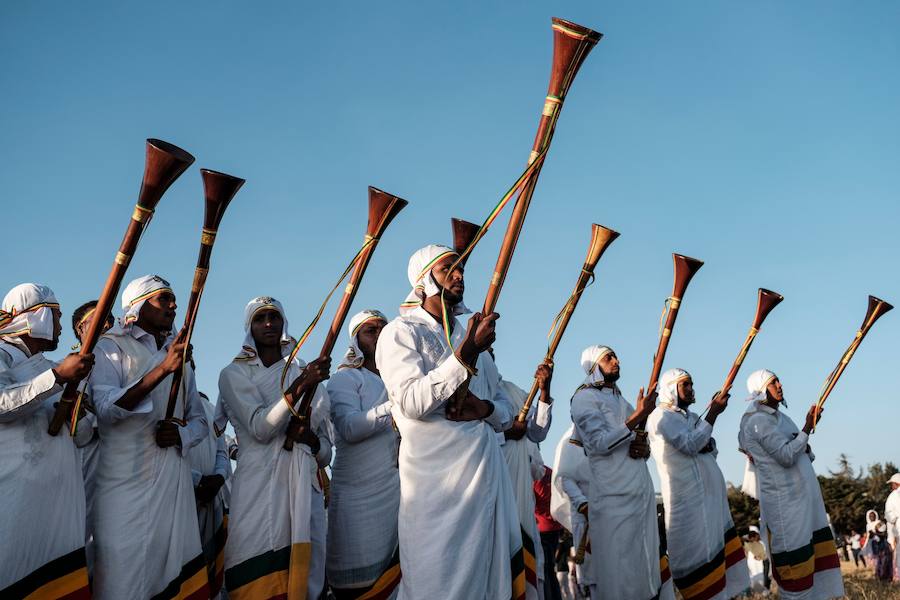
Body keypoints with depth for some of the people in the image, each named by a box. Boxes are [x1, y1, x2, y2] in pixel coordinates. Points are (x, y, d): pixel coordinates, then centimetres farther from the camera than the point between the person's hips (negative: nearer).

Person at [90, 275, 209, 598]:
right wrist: (163, 369, -25)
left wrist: (182, 434, -2)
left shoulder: (181, 355, 19)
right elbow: (106, 408, -15)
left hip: (174, 483, 5)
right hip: (126, 482, -5)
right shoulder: (110, 347, 2)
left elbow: (199, 420, 21)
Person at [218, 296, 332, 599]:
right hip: (258, 492, -3)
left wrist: (311, 439, -4)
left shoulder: (308, 375, 17)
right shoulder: (234, 374, 8)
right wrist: (299, 386, -19)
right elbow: (260, 428, -10)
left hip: (306, 492, 3)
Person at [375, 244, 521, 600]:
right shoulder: (401, 333, -1)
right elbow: (412, 403, -17)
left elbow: (505, 409, 21)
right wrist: (464, 356, -22)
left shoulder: (472, 336, 19)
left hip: (488, 473, 6)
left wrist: (485, 408, -3)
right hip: (437, 480, -6)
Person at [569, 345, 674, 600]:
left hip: (643, 492, 8)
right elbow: (600, 443, -15)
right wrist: (639, 416, -18)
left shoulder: (621, 400, 21)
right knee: (618, 572, -6)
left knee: (647, 562, 7)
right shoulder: (585, 397, -3)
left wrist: (644, 449, -1)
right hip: (614, 497, -7)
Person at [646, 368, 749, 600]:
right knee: (698, 553, -6)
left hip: (711, 494, 9)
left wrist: (706, 445, -5)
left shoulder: (691, 416, 19)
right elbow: (691, 445, -19)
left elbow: (712, 451, 19)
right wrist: (713, 413, -17)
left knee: (717, 546, 8)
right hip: (688, 499, -8)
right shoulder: (661, 417, -8)